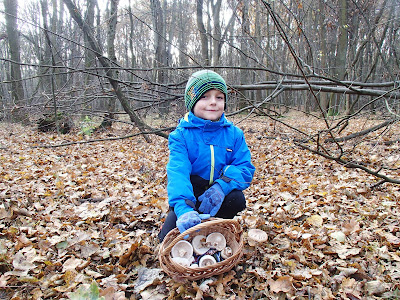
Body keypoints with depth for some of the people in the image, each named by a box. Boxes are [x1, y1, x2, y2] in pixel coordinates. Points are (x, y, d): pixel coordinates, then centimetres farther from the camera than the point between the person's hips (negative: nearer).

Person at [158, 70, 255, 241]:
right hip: (188, 198, -2)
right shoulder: (181, 135, -13)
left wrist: (223, 184, -31)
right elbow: (178, 172, -27)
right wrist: (183, 208, -45)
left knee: (237, 198, -29)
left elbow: (245, 168, -9)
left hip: (219, 197, 2)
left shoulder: (234, 134, -4)